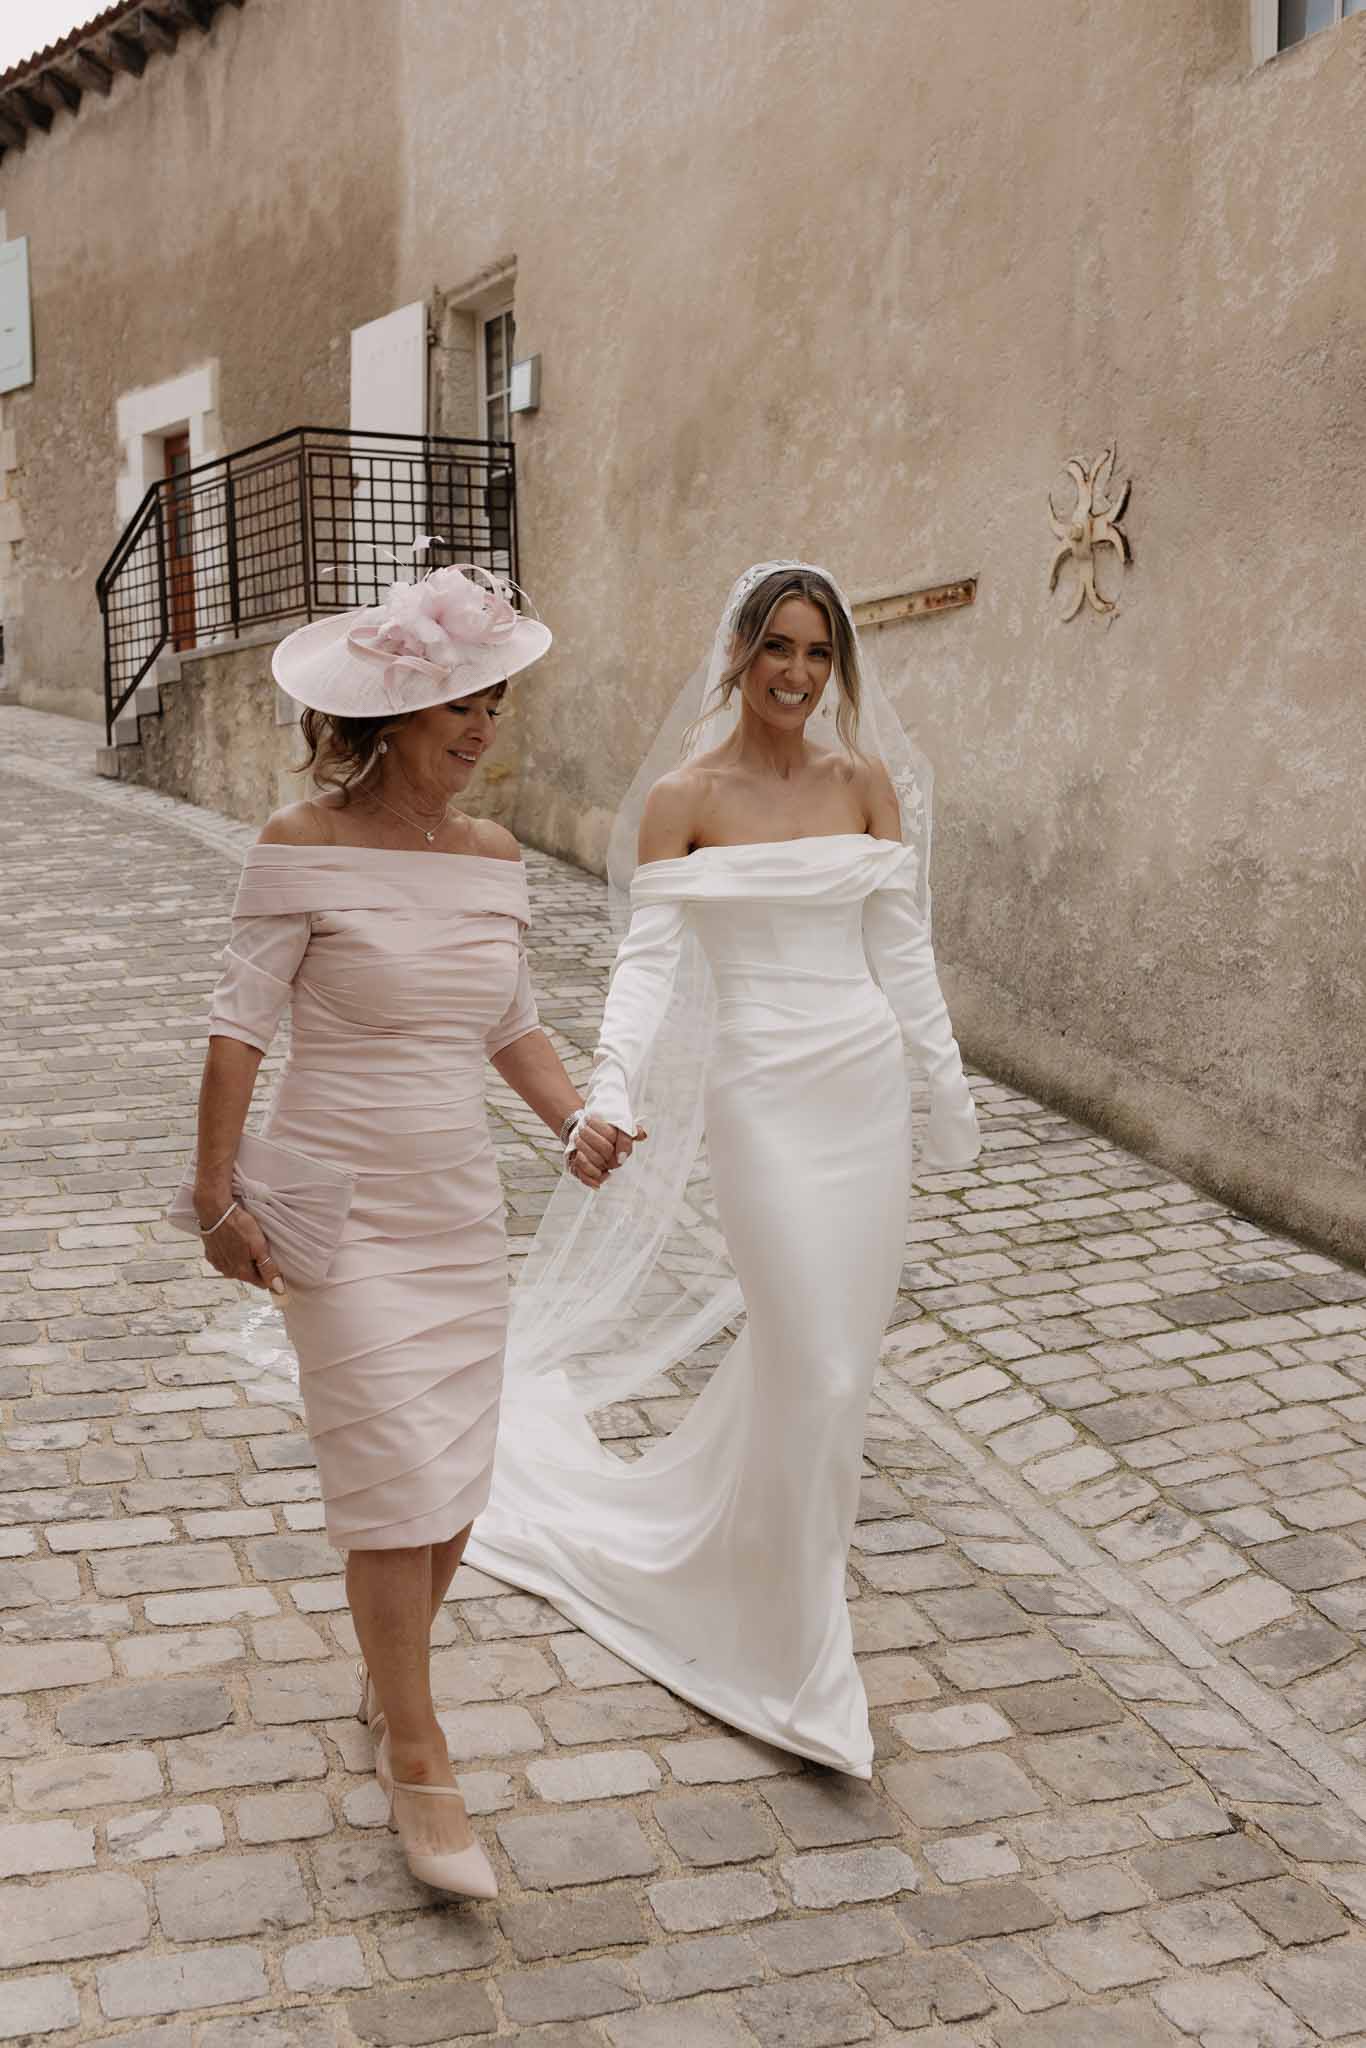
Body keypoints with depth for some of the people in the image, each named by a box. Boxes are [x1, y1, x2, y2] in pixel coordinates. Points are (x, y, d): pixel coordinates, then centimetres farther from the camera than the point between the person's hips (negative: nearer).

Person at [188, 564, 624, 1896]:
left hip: (461, 1213, 6)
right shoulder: (303, 849, -11)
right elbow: (239, 1025, -9)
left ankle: (389, 1679, 37)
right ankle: (418, 1765, 11)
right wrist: (219, 1199, -9)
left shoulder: (494, 859, 5)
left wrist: (579, 1124, 0)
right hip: (339, 1214, -5)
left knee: (453, 1483, 12)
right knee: (396, 1480, -5)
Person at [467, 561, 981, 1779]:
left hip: (867, 1084, 4)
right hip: (762, 1095, -4)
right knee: (815, 1369, -4)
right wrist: (610, 1093, -24)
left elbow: (903, 951, 10)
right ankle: (799, 1656, 14)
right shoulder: (683, 798, -5)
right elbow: (650, 960, -11)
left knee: (836, 1335, 11)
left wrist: (948, 1083, 10)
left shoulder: (867, 783, 6)